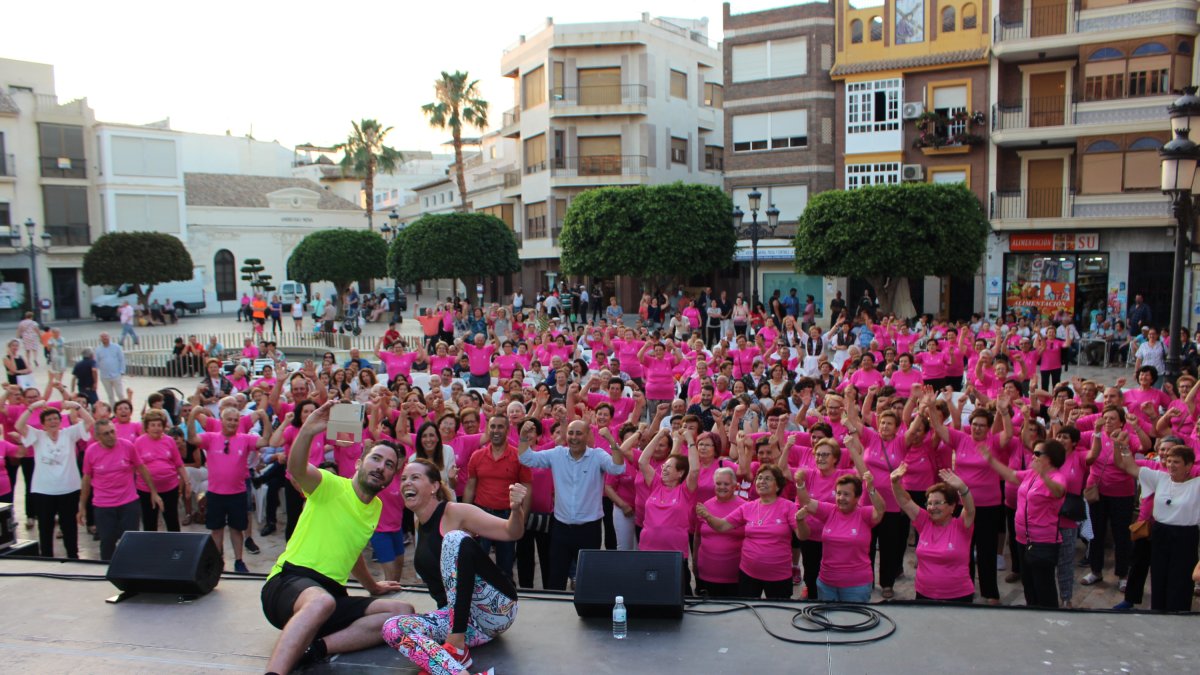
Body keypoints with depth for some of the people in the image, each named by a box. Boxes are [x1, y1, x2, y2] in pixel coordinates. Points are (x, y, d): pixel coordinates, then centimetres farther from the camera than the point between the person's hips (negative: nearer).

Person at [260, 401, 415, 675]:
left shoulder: (376, 507, 18)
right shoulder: (330, 485, -2)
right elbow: (296, 468, -25)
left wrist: (372, 586, 48)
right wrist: (307, 431, -43)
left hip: (333, 595, 7)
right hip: (290, 582, -7)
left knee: (404, 612, -16)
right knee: (322, 601, -42)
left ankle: (312, 649, -24)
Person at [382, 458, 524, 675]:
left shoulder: (455, 513, -10)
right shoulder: (420, 526, 12)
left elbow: (511, 532, -20)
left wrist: (516, 509, -39)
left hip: (497, 609, -7)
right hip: (456, 616, 7)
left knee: (454, 538, -27)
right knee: (392, 628, -18)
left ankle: (457, 645, -27)